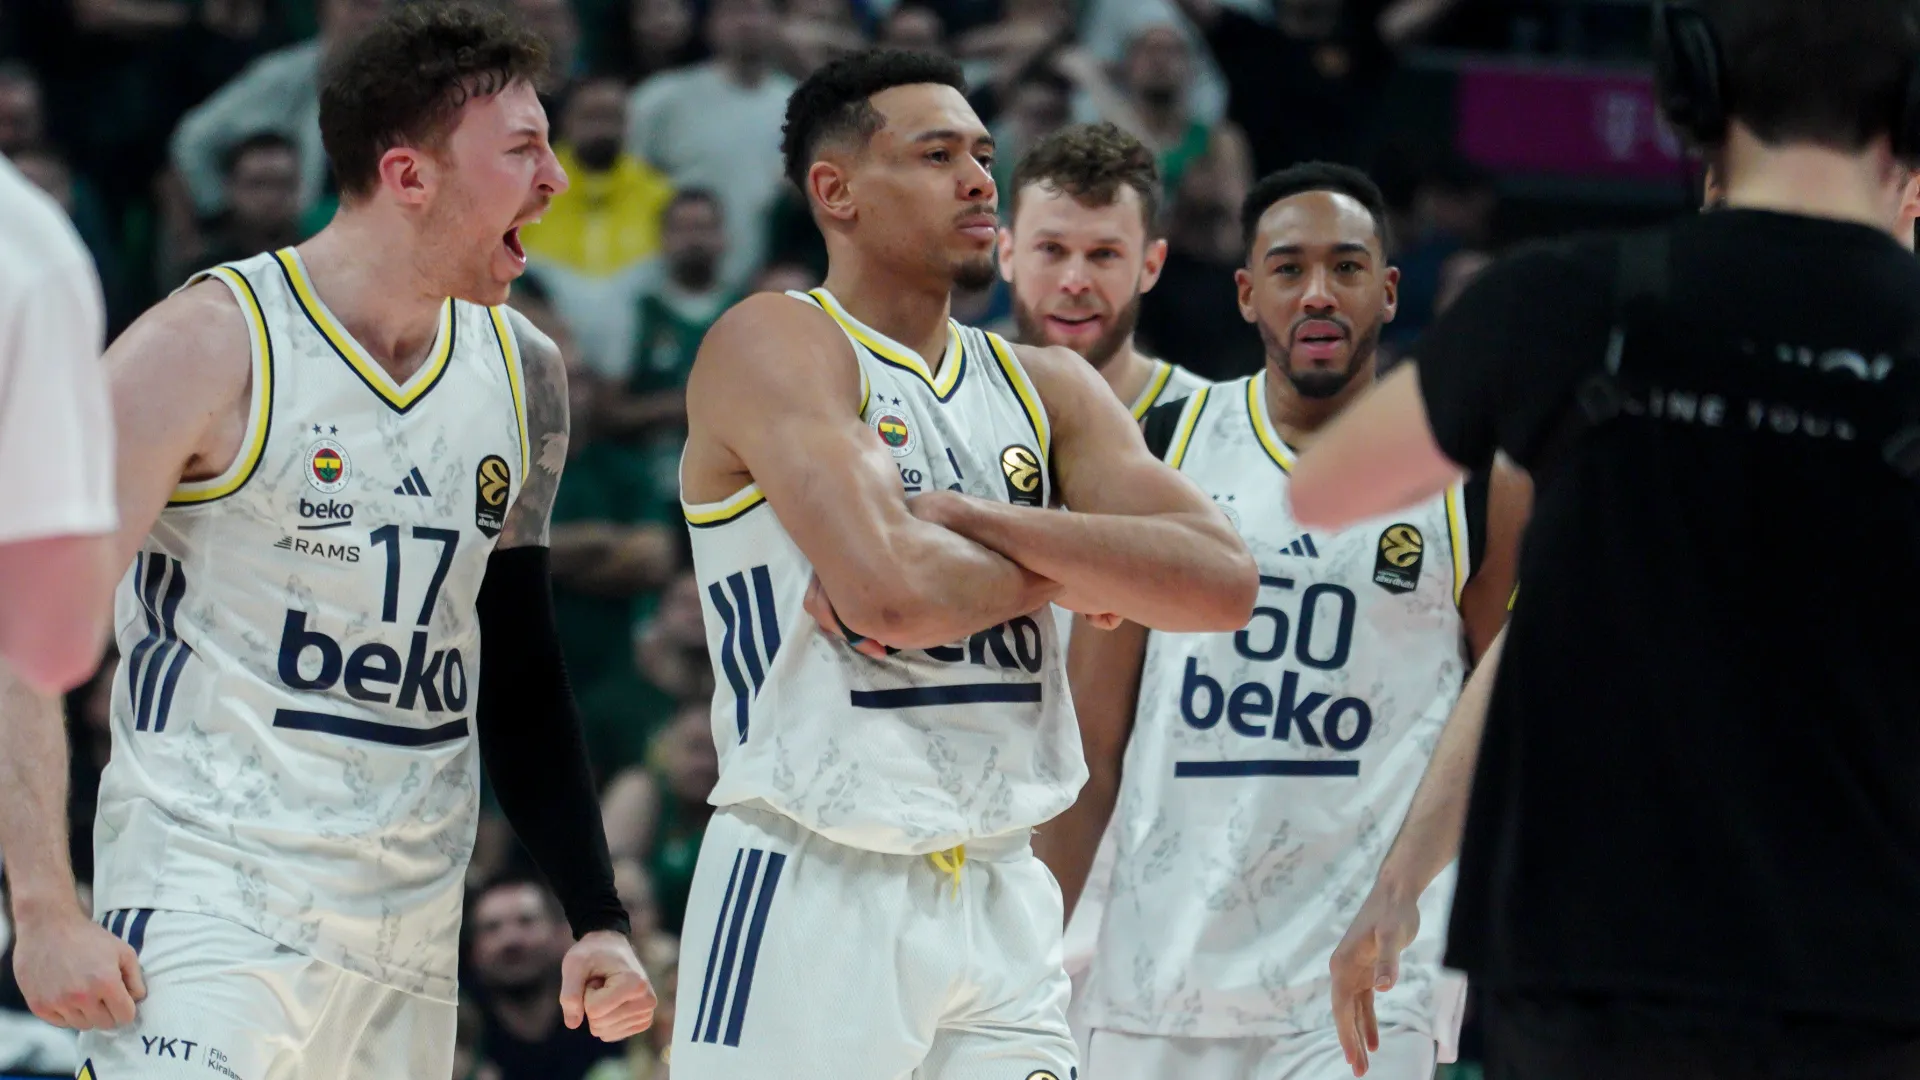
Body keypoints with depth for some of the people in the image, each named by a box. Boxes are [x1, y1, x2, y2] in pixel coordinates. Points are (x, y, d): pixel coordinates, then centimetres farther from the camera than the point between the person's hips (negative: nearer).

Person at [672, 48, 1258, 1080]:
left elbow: (1221, 582, -2)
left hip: (1001, 901, 6)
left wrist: (962, 517, -11)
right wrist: (1070, 570, -2)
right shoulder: (773, 344, -7)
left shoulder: (1046, 387, 14)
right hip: (816, 890, -6)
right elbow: (890, 595, -22)